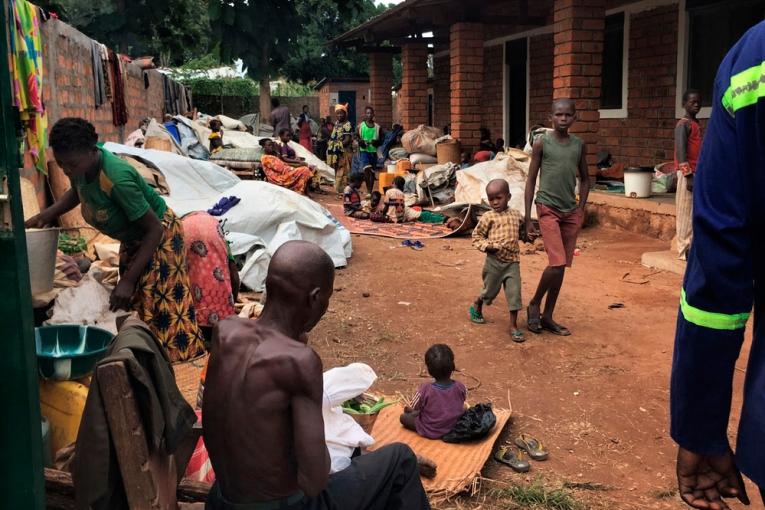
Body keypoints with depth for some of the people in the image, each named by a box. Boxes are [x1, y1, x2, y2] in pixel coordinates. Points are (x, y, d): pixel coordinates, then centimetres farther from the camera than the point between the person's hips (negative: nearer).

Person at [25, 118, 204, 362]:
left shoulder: (117, 179, -37)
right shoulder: (82, 164, -14)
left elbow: (154, 228, -30)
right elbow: (76, 192, 12)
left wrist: (128, 280, -30)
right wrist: (46, 215, -5)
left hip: (158, 237, -8)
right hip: (132, 239, 8)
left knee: (163, 308, -9)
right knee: (133, 305, 13)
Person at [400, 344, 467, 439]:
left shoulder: (425, 389, -30)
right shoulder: (460, 387, -22)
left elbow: (411, 409, -14)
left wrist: (408, 410, 11)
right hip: (456, 427, 2)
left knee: (403, 417, 14)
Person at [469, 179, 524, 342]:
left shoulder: (516, 215, 6)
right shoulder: (488, 217, -6)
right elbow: (476, 237, -1)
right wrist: (487, 246, -15)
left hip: (513, 261, 3)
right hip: (494, 261, -2)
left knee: (514, 293, -3)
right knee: (490, 290, 13)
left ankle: (513, 326, 5)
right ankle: (476, 307, 43)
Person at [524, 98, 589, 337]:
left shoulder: (579, 145, 7)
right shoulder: (542, 143, -4)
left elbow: (584, 179, 18)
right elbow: (531, 180, -2)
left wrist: (580, 208, 4)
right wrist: (527, 219, -5)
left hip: (571, 212, 5)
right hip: (548, 209, -5)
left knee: (561, 267, 7)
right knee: (557, 263, -15)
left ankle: (547, 317, 18)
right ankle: (534, 304, 9)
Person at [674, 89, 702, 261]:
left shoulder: (696, 124, 17)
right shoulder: (683, 124, -10)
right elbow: (681, 151, -18)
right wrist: (688, 175, -22)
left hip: (697, 173, 9)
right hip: (687, 174, -9)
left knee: (695, 213, 10)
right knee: (686, 213, -6)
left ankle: (692, 247, 16)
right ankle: (684, 250, -2)